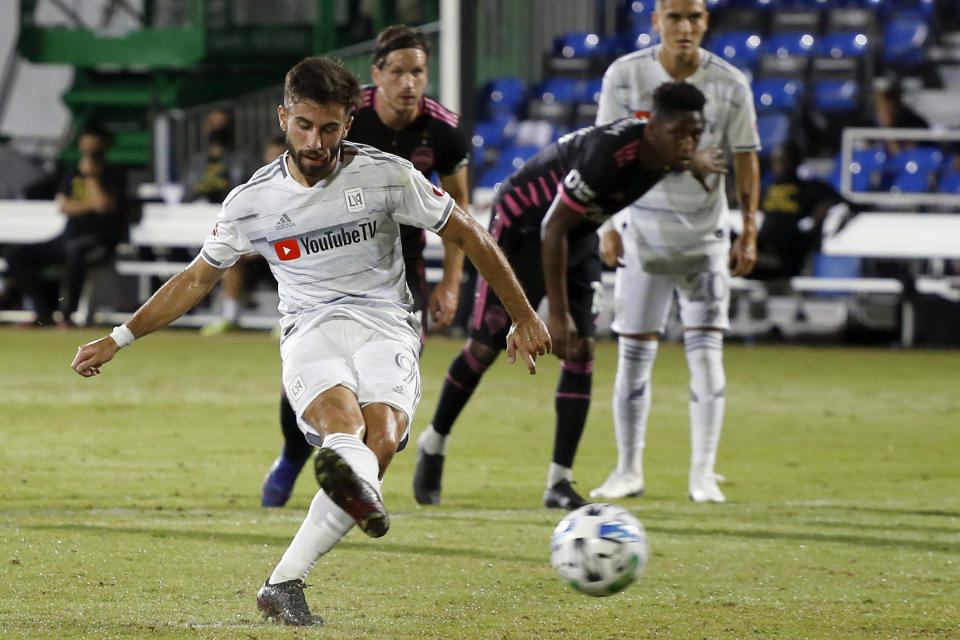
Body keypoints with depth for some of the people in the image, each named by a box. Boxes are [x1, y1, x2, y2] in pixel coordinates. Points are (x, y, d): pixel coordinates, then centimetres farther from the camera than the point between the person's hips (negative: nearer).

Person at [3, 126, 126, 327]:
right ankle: (45, 313, -10)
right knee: (16, 254, -8)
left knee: (74, 249, -42)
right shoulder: (73, 175, 19)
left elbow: (103, 204, -16)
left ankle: (66, 316, -34)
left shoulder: (114, 176, 2)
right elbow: (63, 205, 3)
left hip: (100, 240, -7)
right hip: (69, 237, 7)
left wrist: (90, 175, -7)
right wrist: (91, 204, -9)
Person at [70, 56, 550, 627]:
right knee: (341, 421, -36)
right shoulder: (251, 202, 5)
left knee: (380, 443, -30)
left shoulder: (387, 176, 0)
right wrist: (118, 340, 20)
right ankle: (359, 488, -73)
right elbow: (197, 279, 20)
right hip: (312, 329, 0)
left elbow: (471, 237, 9)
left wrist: (524, 318, 10)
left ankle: (283, 584, -33)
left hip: (387, 327, 0)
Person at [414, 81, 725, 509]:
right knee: (486, 345, 0)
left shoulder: (664, 153, -15)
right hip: (523, 226, -7)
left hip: (579, 236, 7)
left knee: (582, 350, -6)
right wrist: (557, 314, -28)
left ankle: (560, 483, -5)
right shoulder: (607, 153, -38)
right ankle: (433, 445, 23)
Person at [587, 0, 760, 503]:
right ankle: (628, 470, 12)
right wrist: (607, 225, -8)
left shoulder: (729, 85, -5)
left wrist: (749, 231, -3)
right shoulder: (625, 76, -6)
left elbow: (745, 159, 2)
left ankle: (702, 473, -1)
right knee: (633, 353, 1)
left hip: (706, 235, 0)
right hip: (642, 230, 0)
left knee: (706, 352, -6)